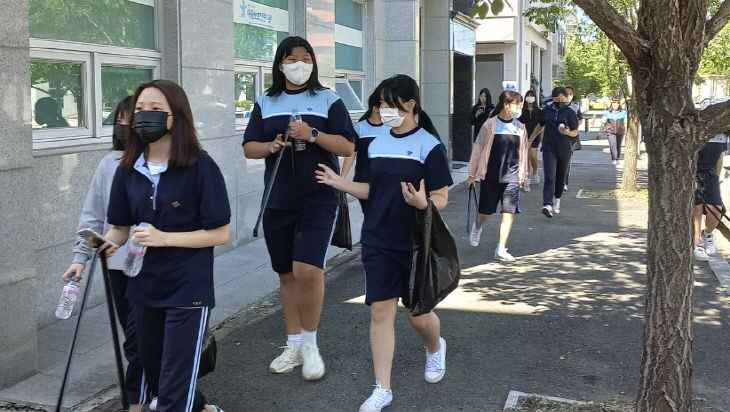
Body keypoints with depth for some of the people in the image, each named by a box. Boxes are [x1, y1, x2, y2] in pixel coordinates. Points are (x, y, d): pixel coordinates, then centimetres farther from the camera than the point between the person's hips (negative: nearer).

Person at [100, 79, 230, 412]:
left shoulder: (200, 167, -14)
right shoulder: (128, 170, 1)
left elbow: (220, 234, -13)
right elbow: (121, 226, 8)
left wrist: (164, 238, -22)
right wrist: (107, 244, -14)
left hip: (188, 291, -6)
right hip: (144, 288, 6)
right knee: (156, 379, 21)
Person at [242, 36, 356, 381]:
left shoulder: (328, 100, 2)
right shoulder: (266, 103, 11)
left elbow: (347, 148, -4)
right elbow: (249, 148, 9)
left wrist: (312, 135, -18)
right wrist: (272, 146, -11)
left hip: (319, 199, -3)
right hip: (278, 201, 4)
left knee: (308, 270, -18)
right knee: (287, 274, 11)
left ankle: (309, 343, 5)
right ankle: (294, 346, 26)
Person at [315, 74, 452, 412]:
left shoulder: (429, 146, -11)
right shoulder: (377, 145, 6)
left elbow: (441, 200, -12)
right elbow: (371, 190, 11)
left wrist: (422, 203, -33)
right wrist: (340, 183, -4)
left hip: (417, 244, -4)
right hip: (378, 243, 4)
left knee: (418, 314, 9)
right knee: (381, 311, 1)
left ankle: (435, 347, 44)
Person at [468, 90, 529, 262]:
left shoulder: (520, 127, 6)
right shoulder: (490, 125, -5)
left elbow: (523, 153, 15)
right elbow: (478, 149, 0)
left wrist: (523, 175, 17)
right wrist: (472, 175, 1)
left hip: (511, 177, 3)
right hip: (490, 176, -3)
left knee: (509, 213, -5)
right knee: (486, 212, 7)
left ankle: (501, 250, 2)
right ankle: (477, 227, 42)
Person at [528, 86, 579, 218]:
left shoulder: (570, 112, 1)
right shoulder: (547, 111, 8)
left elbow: (575, 132, 1)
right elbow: (541, 126, 24)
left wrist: (568, 132, -22)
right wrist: (531, 139, 29)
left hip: (564, 149, 0)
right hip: (549, 149, 0)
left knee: (560, 178, 12)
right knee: (549, 178, -13)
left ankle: (557, 200, 36)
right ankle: (547, 205, -25)